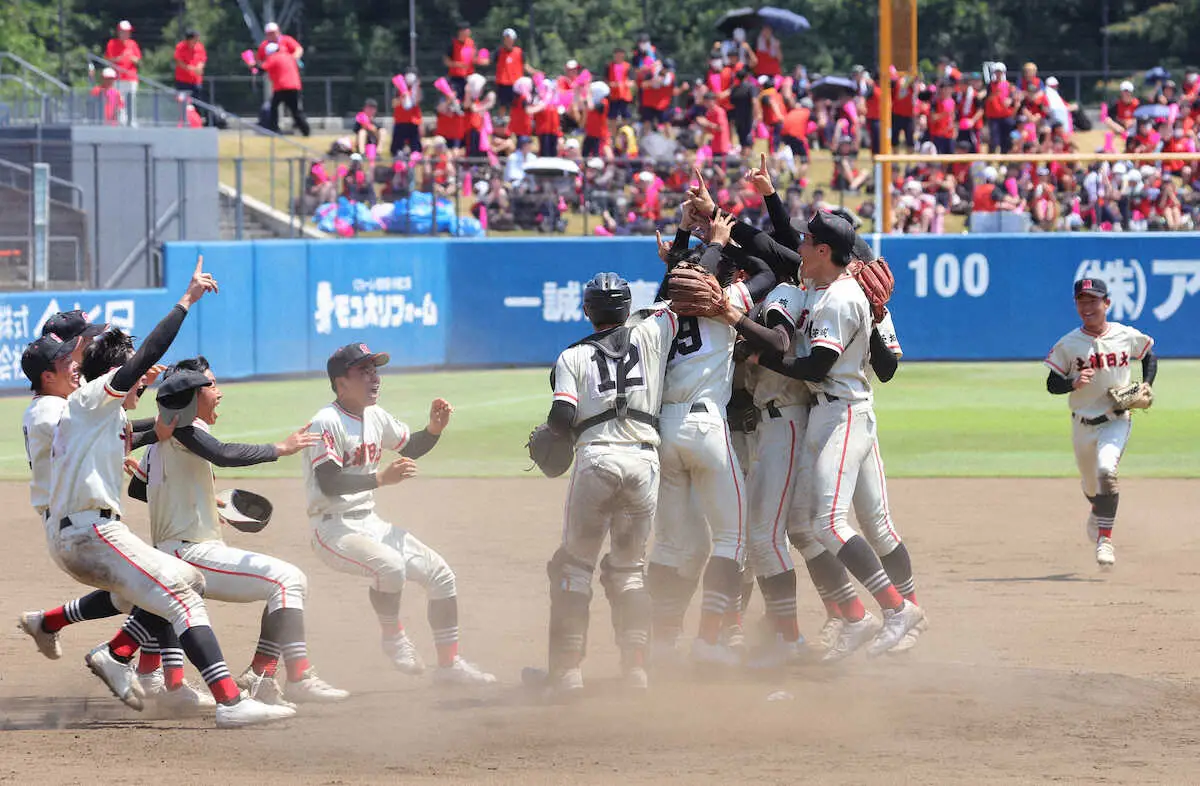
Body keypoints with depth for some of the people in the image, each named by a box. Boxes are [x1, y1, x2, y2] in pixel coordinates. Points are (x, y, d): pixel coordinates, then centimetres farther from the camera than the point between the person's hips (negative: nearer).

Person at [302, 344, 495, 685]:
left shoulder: (375, 416, 10)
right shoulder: (328, 422, -16)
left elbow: (411, 448, 23)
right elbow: (328, 482, -26)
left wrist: (435, 428, 3)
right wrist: (381, 478, -33)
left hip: (369, 524, 9)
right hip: (333, 529, -9)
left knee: (439, 573, 3)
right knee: (390, 565, -35)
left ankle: (449, 663, 13)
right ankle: (393, 638, -9)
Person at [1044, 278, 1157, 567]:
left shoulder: (1127, 336, -3)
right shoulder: (1068, 344, -5)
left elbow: (1149, 356, 16)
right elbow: (1052, 384, -2)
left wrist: (1146, 386, -1)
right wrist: (1074, 383, -23)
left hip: (1116, 421, -2)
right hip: (1082, 424, 2)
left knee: (1106, 471, -27)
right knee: (1091, 484, 17)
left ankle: (1104, 540, -21)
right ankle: (1098, 513, 55)